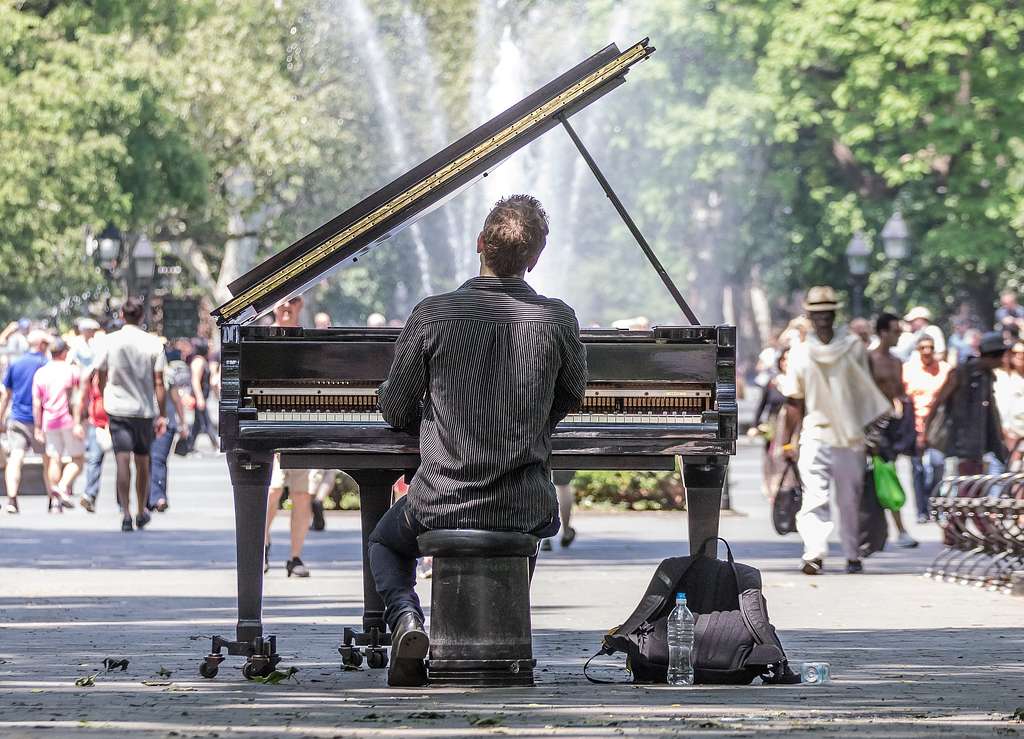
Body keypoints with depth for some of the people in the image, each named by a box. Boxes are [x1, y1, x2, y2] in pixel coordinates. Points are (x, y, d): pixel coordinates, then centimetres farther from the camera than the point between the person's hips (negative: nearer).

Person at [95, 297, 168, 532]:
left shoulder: (110, 341, -3)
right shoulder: (153, 343, -3)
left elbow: (101, 377, 5)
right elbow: (158, 383, -4)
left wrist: (103, 398, 23)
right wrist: (161, 415, 0)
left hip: (118, 409, -1)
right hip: (145, 410, 1)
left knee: (123, 460, -6)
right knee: (142, 462, 15)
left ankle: (126, 513, -19)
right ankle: (142, 513, 26)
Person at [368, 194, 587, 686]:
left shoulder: (433, 315, -11)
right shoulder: (558, 321, -8)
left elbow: (395, 410, 0)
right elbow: (573, 396, 12)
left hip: (441, 503, -1)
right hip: (524, 507, 1)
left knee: (385, 543, 31)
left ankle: (405, 619, 1)